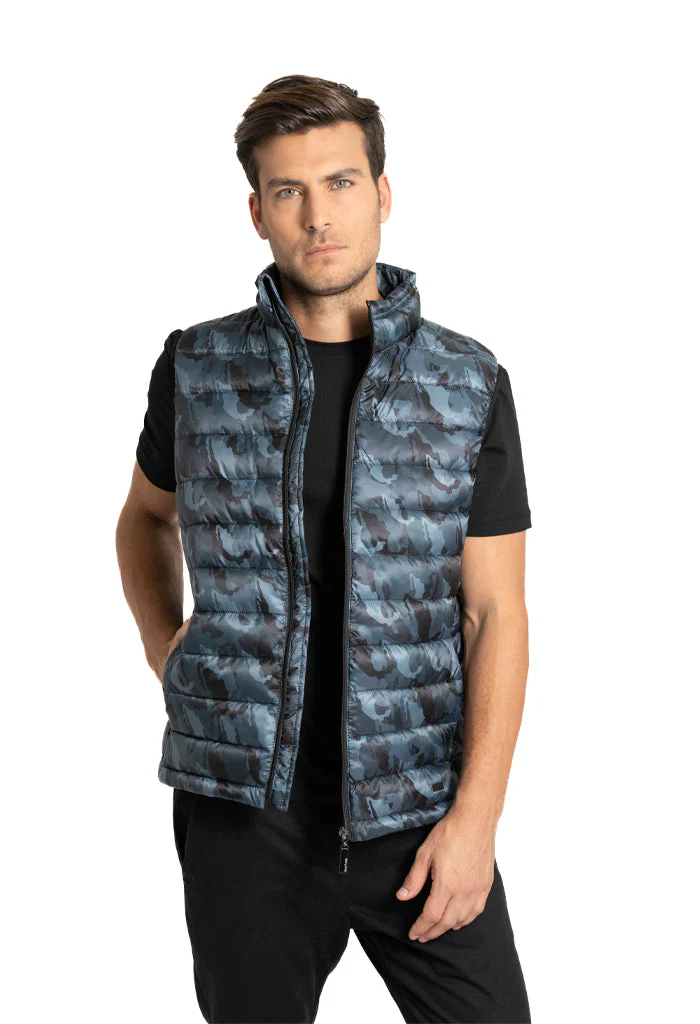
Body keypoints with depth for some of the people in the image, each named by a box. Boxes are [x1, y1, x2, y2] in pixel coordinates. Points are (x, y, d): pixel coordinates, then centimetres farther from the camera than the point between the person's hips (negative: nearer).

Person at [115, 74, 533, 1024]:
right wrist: (164, 646, 6)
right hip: (247, 807, 1)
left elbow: (497, 613, -3)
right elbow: (146, 514, 22)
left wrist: (477, 813, -10)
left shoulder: (470, 385, -1)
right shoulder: (196, 370, 2)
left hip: (419, 810, 0)